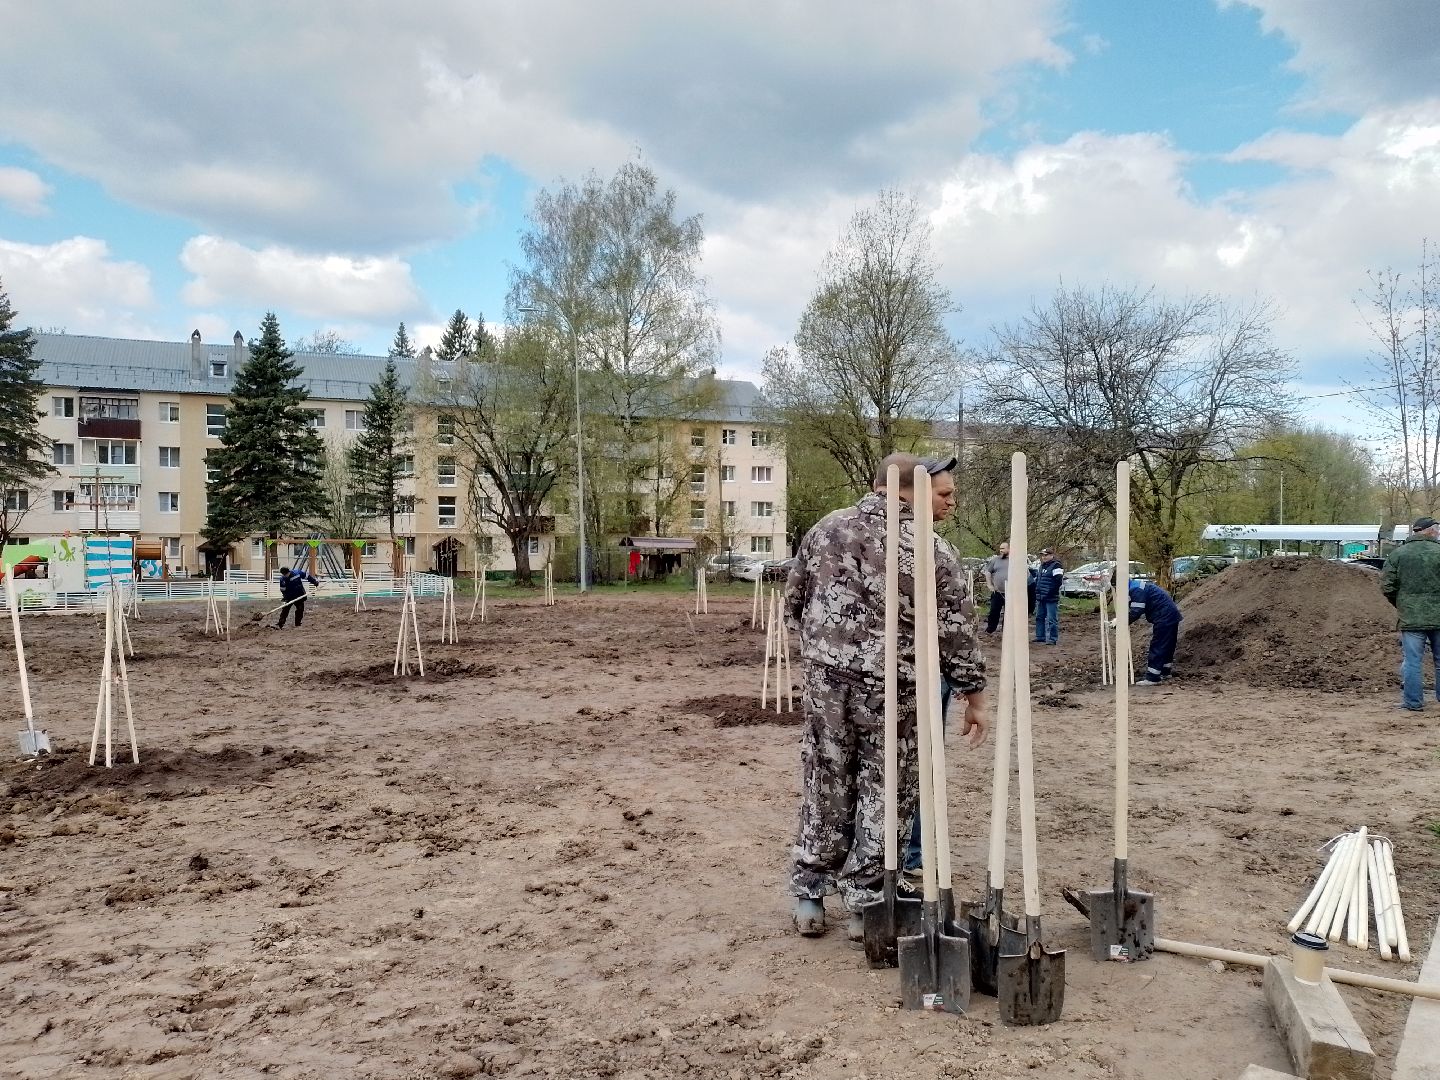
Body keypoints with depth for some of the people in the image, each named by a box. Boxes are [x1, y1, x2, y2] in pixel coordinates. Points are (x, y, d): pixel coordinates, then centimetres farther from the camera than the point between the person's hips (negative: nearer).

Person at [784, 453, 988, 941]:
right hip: (894, 687, -3)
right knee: (884, 795, 10)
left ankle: (808, 894, 25)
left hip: (825, 677, 4)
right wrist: (975, 697, 7)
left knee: (825, 788, 15)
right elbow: (957, 635, -4)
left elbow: (793, 602, 11)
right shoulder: (933, 552, -7)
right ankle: (865, 905, 18)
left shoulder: (825, 528, 4)